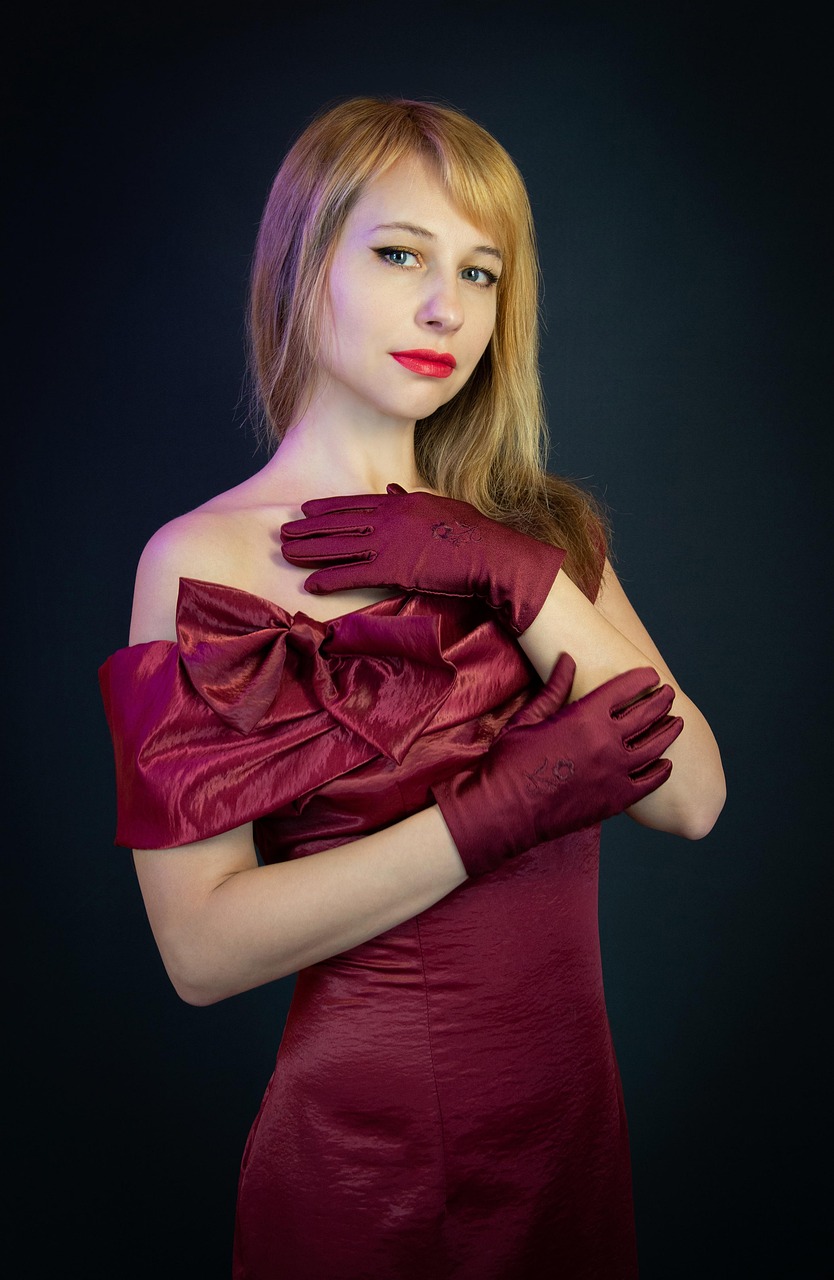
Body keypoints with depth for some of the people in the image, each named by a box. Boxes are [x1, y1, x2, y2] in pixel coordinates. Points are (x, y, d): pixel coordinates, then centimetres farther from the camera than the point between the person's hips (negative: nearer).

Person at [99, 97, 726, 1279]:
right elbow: (201, 947, -18)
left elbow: (692, 796, -9)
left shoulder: (539, 528, 2)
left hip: (576, 1116, 5)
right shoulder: (205, 560, -13)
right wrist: (502, 807, -23)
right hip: (362, 1146, -4)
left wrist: (514, 573, -20)